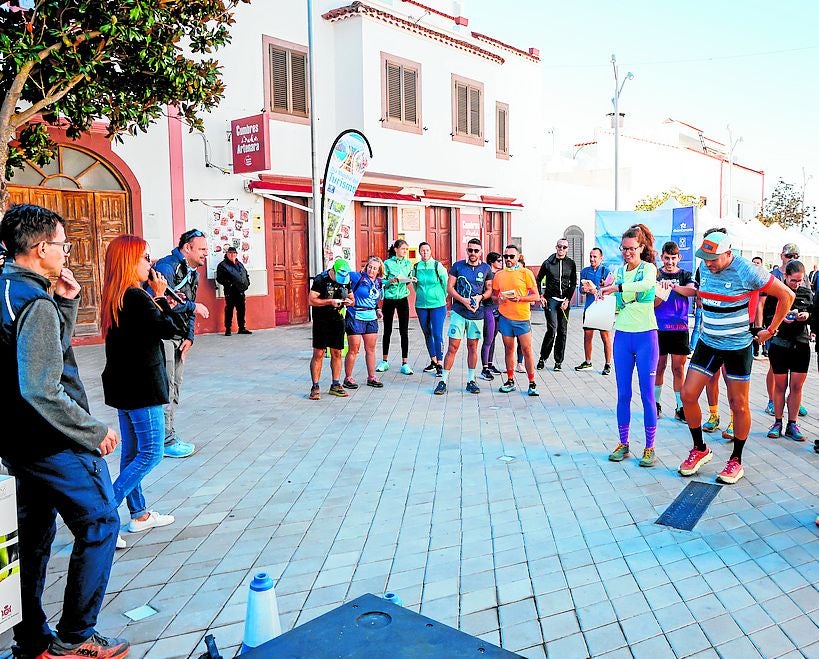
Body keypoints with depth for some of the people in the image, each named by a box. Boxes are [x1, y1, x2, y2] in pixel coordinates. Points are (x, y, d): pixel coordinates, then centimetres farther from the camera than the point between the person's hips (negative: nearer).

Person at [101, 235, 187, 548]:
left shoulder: (113, 297, 9)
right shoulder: (137, 297, -19)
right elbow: (171, 329, -15)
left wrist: (158, 300, 4)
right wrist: (161, 297, -5)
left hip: (123, 385, 10)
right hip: (142, 385, -10)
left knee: (131, 451, 16)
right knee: (150, 454, -2)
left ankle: (139, 514, 28)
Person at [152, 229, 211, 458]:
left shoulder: (193, 274, 15)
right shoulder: (166, 266, -15)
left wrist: (189, 336, 4)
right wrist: (193, 306, -17)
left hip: (178, 337, 10)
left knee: (175, 388, 14)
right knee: (165, 388, -6)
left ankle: (168, 436, 24)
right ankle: (166, 441, 3)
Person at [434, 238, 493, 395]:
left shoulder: (486, 268, 6)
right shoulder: (458, 266, 1)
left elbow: (489, 289, 11)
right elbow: (449, 288, 0)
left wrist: (480, 297, -9)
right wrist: (463, 300, -13)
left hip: (477, 313, 2)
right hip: (458, 312, -2)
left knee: (473, 346, 9)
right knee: (453, 346, -4)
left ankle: (471, 381, 19)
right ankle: (443, 381, 1)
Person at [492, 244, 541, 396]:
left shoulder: (526, 273, -2)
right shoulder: (499, 275, 9)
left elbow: (536, 296, -3)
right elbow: (493, 294, 18)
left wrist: (519, 298, -18)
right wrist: (498, 298, -4)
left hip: (522, 317, -3)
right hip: (505, 317, 3)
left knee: (527, 350, -3)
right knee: (509, 349, 9)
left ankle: (532, 384, 4)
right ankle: (510, 381, 18)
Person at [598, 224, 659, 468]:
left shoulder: (648, 268, -4)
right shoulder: (619, 271, 8)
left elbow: (647, 284, -29)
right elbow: (617, 304, 8)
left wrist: (617, 287, -36)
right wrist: (598, 290, -7)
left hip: (646, 336, -4)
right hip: (622, 336, 4)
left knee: (647, 394, 0)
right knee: (623, 394, 6)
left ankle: (649, 447, 9)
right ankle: (623, 444, 17)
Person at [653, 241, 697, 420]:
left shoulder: (685, 275, 7)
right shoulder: (656, 275, 6)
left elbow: (692, 291, -15)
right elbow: (652, 303, 0)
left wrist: (672, 285, -28)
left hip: (679, 328, 0)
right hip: (659, 327, 0)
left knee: (678, 369, 3)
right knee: (659, 367, 6)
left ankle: (680, 407, 7)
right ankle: (656, 403, 18)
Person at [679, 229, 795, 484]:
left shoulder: (747, 271, -17)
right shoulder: (704, 267, 0)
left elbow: (787, 295, -8)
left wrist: (770, 330, -4)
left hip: (738, 346, -5)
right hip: (708, 343, 5)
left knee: (738, 405, 3)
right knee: (688, 395, -1)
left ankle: (736, 460, 19)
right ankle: (700, 449, 17)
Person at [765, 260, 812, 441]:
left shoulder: (807, 293, 6)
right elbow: (766, 316, -2)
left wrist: (808, 315, -9)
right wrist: (781, 318, -20)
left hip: (801, 345, 3)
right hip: (779, 344, -2)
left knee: (796, 386, 4)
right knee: (780, 385, 5)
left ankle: (792, 425, 14)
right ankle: (777, 423, 16)